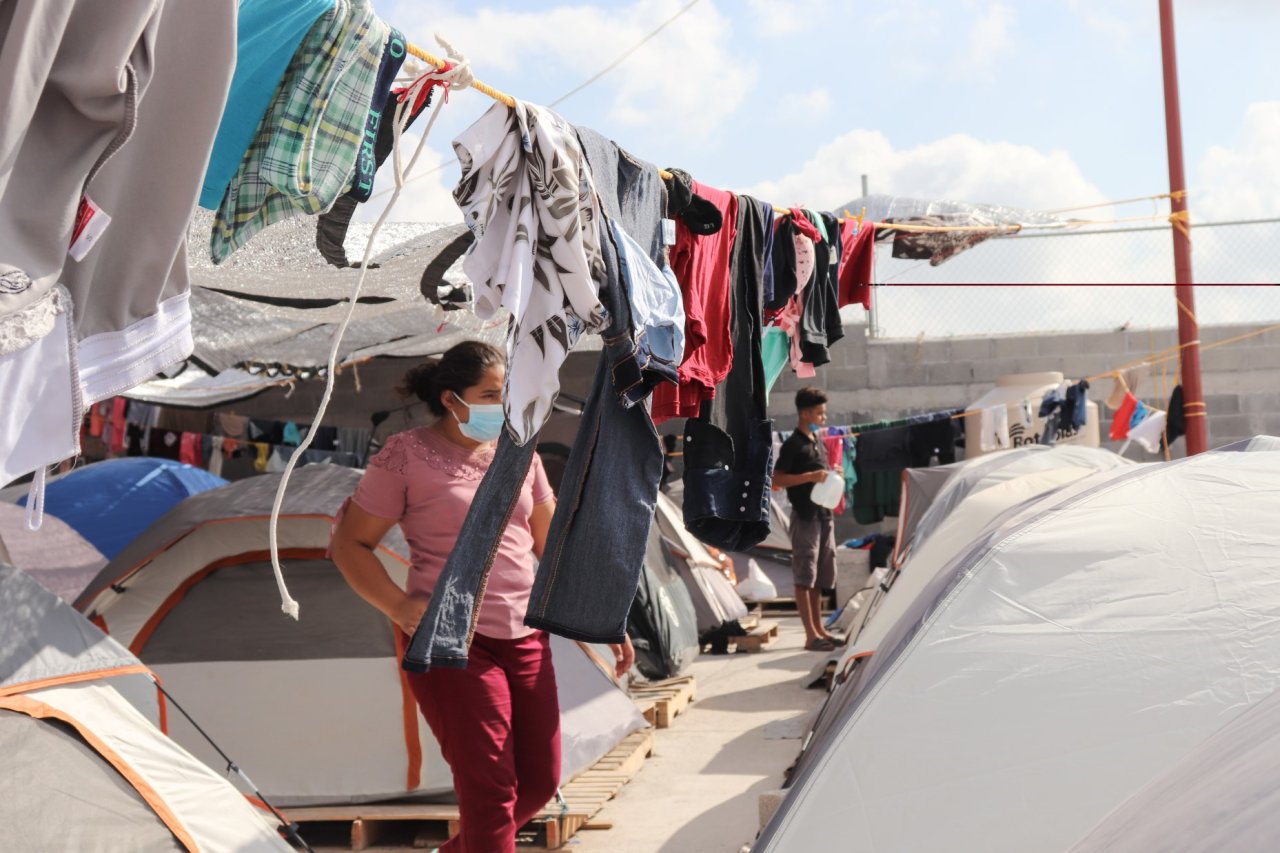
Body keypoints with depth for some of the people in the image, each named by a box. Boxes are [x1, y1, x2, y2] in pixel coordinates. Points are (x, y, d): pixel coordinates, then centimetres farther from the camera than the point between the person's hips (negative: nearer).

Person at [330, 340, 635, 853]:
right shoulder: (407, 455, -6)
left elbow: (553, 546, 17)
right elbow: (350, 545, -3)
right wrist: (399, 606, -19)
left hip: (525, 638, 6)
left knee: (539, 781, 11)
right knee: (490, 787, -9)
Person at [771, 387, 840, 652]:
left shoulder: (818, 441, 16)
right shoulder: (793, 444, -10)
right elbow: (777, 479, -15)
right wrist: (810, 476, -21)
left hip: (823, 514, 9)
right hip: (805, 516, -8)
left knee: (820, 576, 12)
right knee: (804, 577, -6)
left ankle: (819, 629, 20)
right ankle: (811, 635, -6)